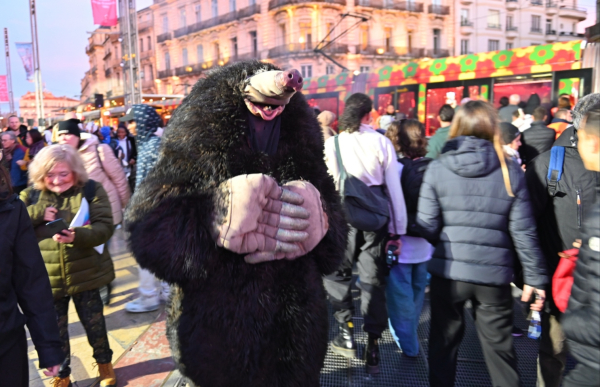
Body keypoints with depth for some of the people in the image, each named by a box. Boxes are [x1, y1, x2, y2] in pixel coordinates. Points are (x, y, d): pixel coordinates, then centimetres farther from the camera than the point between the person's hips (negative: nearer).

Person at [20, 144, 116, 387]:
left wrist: (77, 236, -34)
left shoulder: (91, 190, -7)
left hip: (85, 274, -2)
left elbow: (104, 227, -17)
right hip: (48, 279, 2)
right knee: (56, 331, 16)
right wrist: (38, 213, -20)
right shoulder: (31, 195, 1)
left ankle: (104, 363, 41)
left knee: (94, 324, 15)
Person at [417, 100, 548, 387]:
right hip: (494, 274, 1)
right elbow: (523, 232, -4)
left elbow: (427, 227, -7)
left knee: (444, 341, 18)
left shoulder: (437, 168, -7)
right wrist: (535, 276, 5)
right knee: (499, 347, 17)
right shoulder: (510, 171, -4)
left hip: (448, 270, 0)